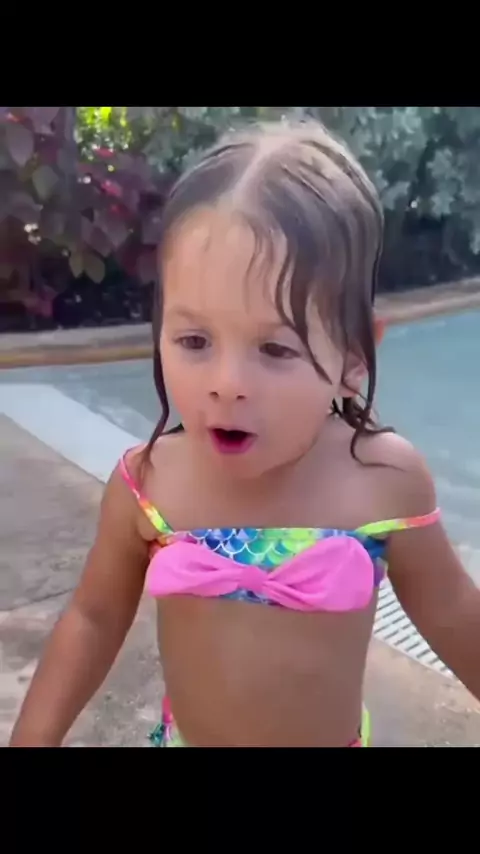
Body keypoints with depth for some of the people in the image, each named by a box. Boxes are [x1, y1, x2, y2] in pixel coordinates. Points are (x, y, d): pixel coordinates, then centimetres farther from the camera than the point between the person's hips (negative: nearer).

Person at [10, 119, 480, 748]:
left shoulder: (387, 482, -25)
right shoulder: (146, 482, -22)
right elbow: (95, 617, -7)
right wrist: (35, 737, -3)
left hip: (335, 738, 0)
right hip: (182, 737, 1)